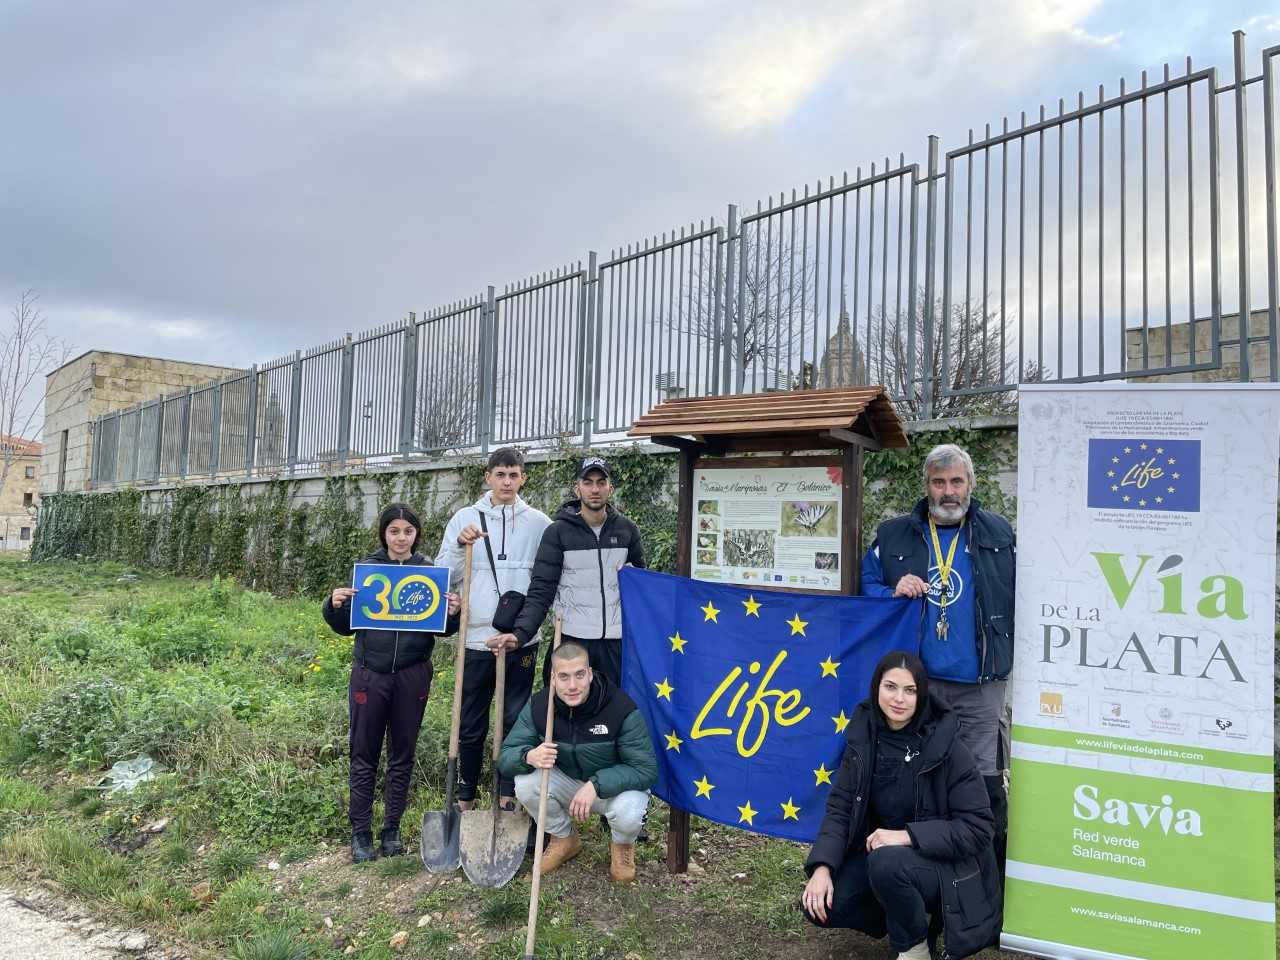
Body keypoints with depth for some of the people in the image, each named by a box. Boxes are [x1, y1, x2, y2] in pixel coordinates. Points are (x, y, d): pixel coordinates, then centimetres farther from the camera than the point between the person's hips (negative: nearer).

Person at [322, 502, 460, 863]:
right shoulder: (367, 567, 0)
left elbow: (441, 628, 6)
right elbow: (346, 627, 5)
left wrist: (453, 613, -15)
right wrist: (334, 606, -14)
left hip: (412, 675, 1)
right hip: (369, 674, -1)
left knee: (402, 755, 11)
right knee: (364, 756, 8)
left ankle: (392, 830, 25)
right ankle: (360, 832, 21)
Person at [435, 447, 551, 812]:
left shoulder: (539, 523, 2)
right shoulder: (465, 518, 3)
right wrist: (460, 544, -15)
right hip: (477, 637, 0)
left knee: (516, 720, 10)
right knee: (471, 726, 10)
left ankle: (508, 795, 25)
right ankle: (465, 797, 26)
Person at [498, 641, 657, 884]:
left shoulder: (622, 708, -27)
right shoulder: (538, 705, -16)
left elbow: (646, 769, -25)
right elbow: (505, 757, -14)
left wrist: (596, 785, -36)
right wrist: (528, 756, -38)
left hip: (617, 785, -3)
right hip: (567, 782, 3)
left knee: (628, 813, -35)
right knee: (525, 784, -23)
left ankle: (622, 845, 5)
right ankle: (564, 839, 7)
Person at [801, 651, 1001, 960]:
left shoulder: (946, 745, -20)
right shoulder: (864, 735, -8)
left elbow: (978, 826, -18)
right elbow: (840, 806, -5)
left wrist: (908, 835, -28)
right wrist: (822, 866, -19)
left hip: (943, 861, -5)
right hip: (880, 850, 5)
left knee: (887, 863, -35)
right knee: (820, 904, -14)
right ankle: (906, 916, 11)